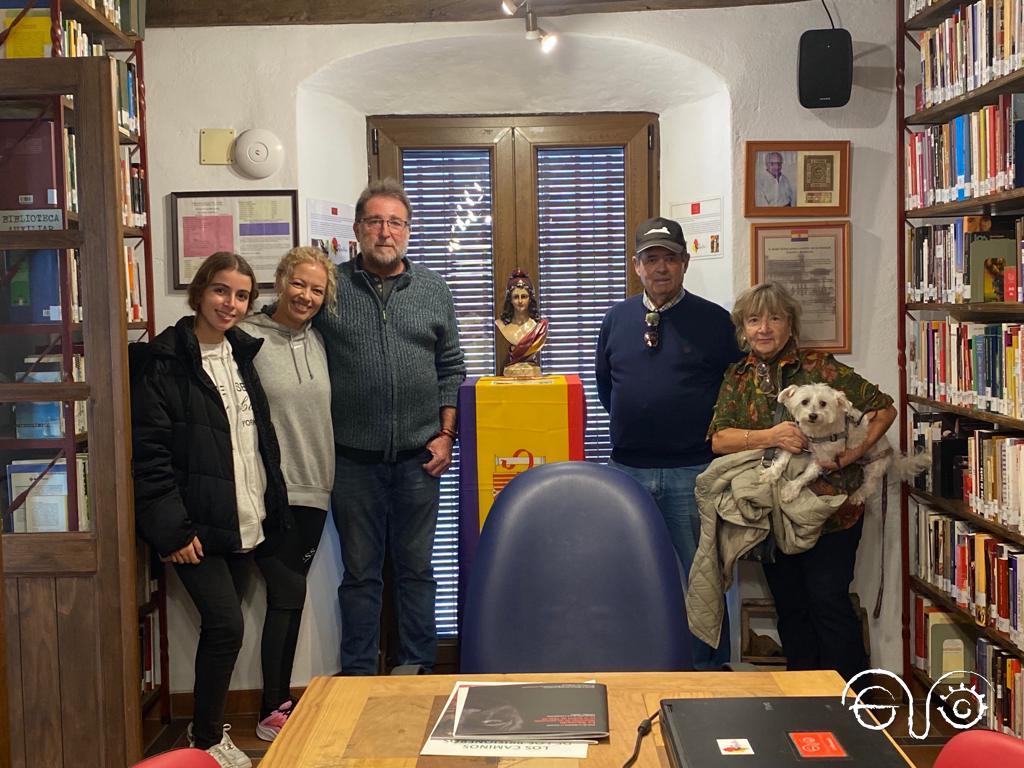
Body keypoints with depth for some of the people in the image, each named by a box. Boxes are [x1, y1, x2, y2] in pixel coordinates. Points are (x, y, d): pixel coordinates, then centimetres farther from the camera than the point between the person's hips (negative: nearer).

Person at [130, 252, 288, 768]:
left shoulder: (241, 354, 12)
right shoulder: (163, 361, -10)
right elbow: (149, 451, -14)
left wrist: (273, 505, 13)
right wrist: (173, 528, -17)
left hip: (245, 521, 7)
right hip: (197, 526, -6)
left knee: (223, 627, 12)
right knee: (226, 625, -9)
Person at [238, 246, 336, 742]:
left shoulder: (318, 341, 10)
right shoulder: (248, 338, -11)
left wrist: (327, 476, 15)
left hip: (313, 490, 6)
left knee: (290, 598, 13)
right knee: (287, 595, -4)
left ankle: (281, 701, 25)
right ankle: (271, 712, 11)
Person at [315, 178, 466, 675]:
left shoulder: (433, 290, 7)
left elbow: (451, 369, 10)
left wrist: (446, 434, 2)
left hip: (419, 456, 2)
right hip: (354, 459, -1)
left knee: (416, 568, 11)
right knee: (360, 572, 9)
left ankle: (419, 668, 23)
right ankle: (358, 673, 20)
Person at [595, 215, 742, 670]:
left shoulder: (714, 321, -2)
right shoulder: (616, 320, 8)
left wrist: (712, 435, 0)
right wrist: (633, 425, 12)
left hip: (692, 471, -3)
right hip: (627, 469, 3)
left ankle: (708, 665, 19)